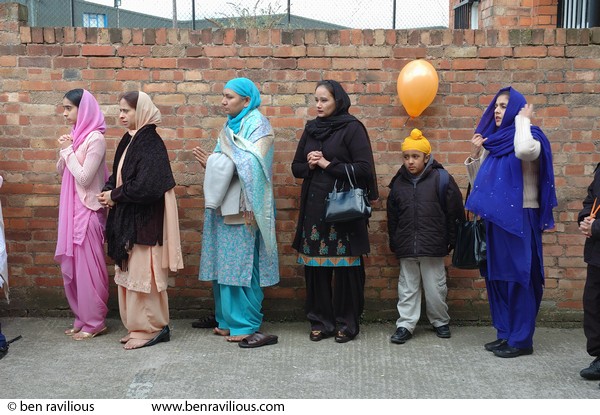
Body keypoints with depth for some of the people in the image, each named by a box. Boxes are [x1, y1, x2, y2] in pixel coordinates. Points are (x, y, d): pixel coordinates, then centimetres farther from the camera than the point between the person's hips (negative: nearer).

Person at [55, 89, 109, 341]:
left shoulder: (95, 138, -14)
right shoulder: (76, 135, 11)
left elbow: (84, 178, -19)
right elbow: (61, 172, 16)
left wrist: (68, 151, -10)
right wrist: (63, 151, -2)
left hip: (87, 211, -9)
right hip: (71, 209, 9)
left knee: (87, 266, -1)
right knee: (71, 266, 12)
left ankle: (94, 322, 10)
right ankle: (82, 319, 23)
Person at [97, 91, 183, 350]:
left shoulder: (151, 143, -16)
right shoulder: (129, 140, 12)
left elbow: (146, 186, -24)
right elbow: (118, 176, 17)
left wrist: (114, 196, -12)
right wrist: (109, 193, -4)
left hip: (144, 221, -9)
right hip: (127, 218, 9)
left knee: (142, 274, -2)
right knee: (130, 272, 13)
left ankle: (151, 328, 11)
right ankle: (138, 326, 24)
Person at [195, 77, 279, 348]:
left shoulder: (257, 124, -7)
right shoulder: (230, 126, 17)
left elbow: (253, 167, -18)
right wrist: (210, 162, 0)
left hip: (243, 206, -8)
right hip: (225, 204, 8)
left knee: (242, 263, -4)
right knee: (226, 262, 10)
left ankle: (247, 325, 4)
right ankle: (228, 320, 20)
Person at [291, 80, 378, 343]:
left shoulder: (352, 128, -4)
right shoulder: (311, 129, 12)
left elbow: (364, 168, -11)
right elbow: (296, 168, 17)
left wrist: (328, 164, -11)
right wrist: (310, 165, -5)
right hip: (314, 207, 5)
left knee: (346, 266, 0)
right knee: (316, 265, 5)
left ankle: (347, 323, 13)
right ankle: (321, 321, 17)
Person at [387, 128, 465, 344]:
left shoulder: (441, 179, -6)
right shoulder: (398, 183, 7)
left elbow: (454, 212, -2)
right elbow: (392, 217, 15)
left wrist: (451, 240, -1)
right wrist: (394, 242, 14)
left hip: (433, 246, -3)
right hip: (406, 247, 3)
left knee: (435, 287, 7)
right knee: (407, 286, 8)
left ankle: (440, 321, 26)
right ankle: (405, 324, 15)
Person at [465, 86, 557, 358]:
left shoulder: (530, 138, -7)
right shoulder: (493, 142, 13)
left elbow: (524, 151, -35)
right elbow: (479, 182, 17)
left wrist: (523, 120, -18)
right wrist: (475, 154, 2)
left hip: (520, 219, -8)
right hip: (495, 219, 8)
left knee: (518, 276, -3)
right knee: (497, 276, 10)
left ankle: (521, 340, 4)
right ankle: (505, 334, 20)